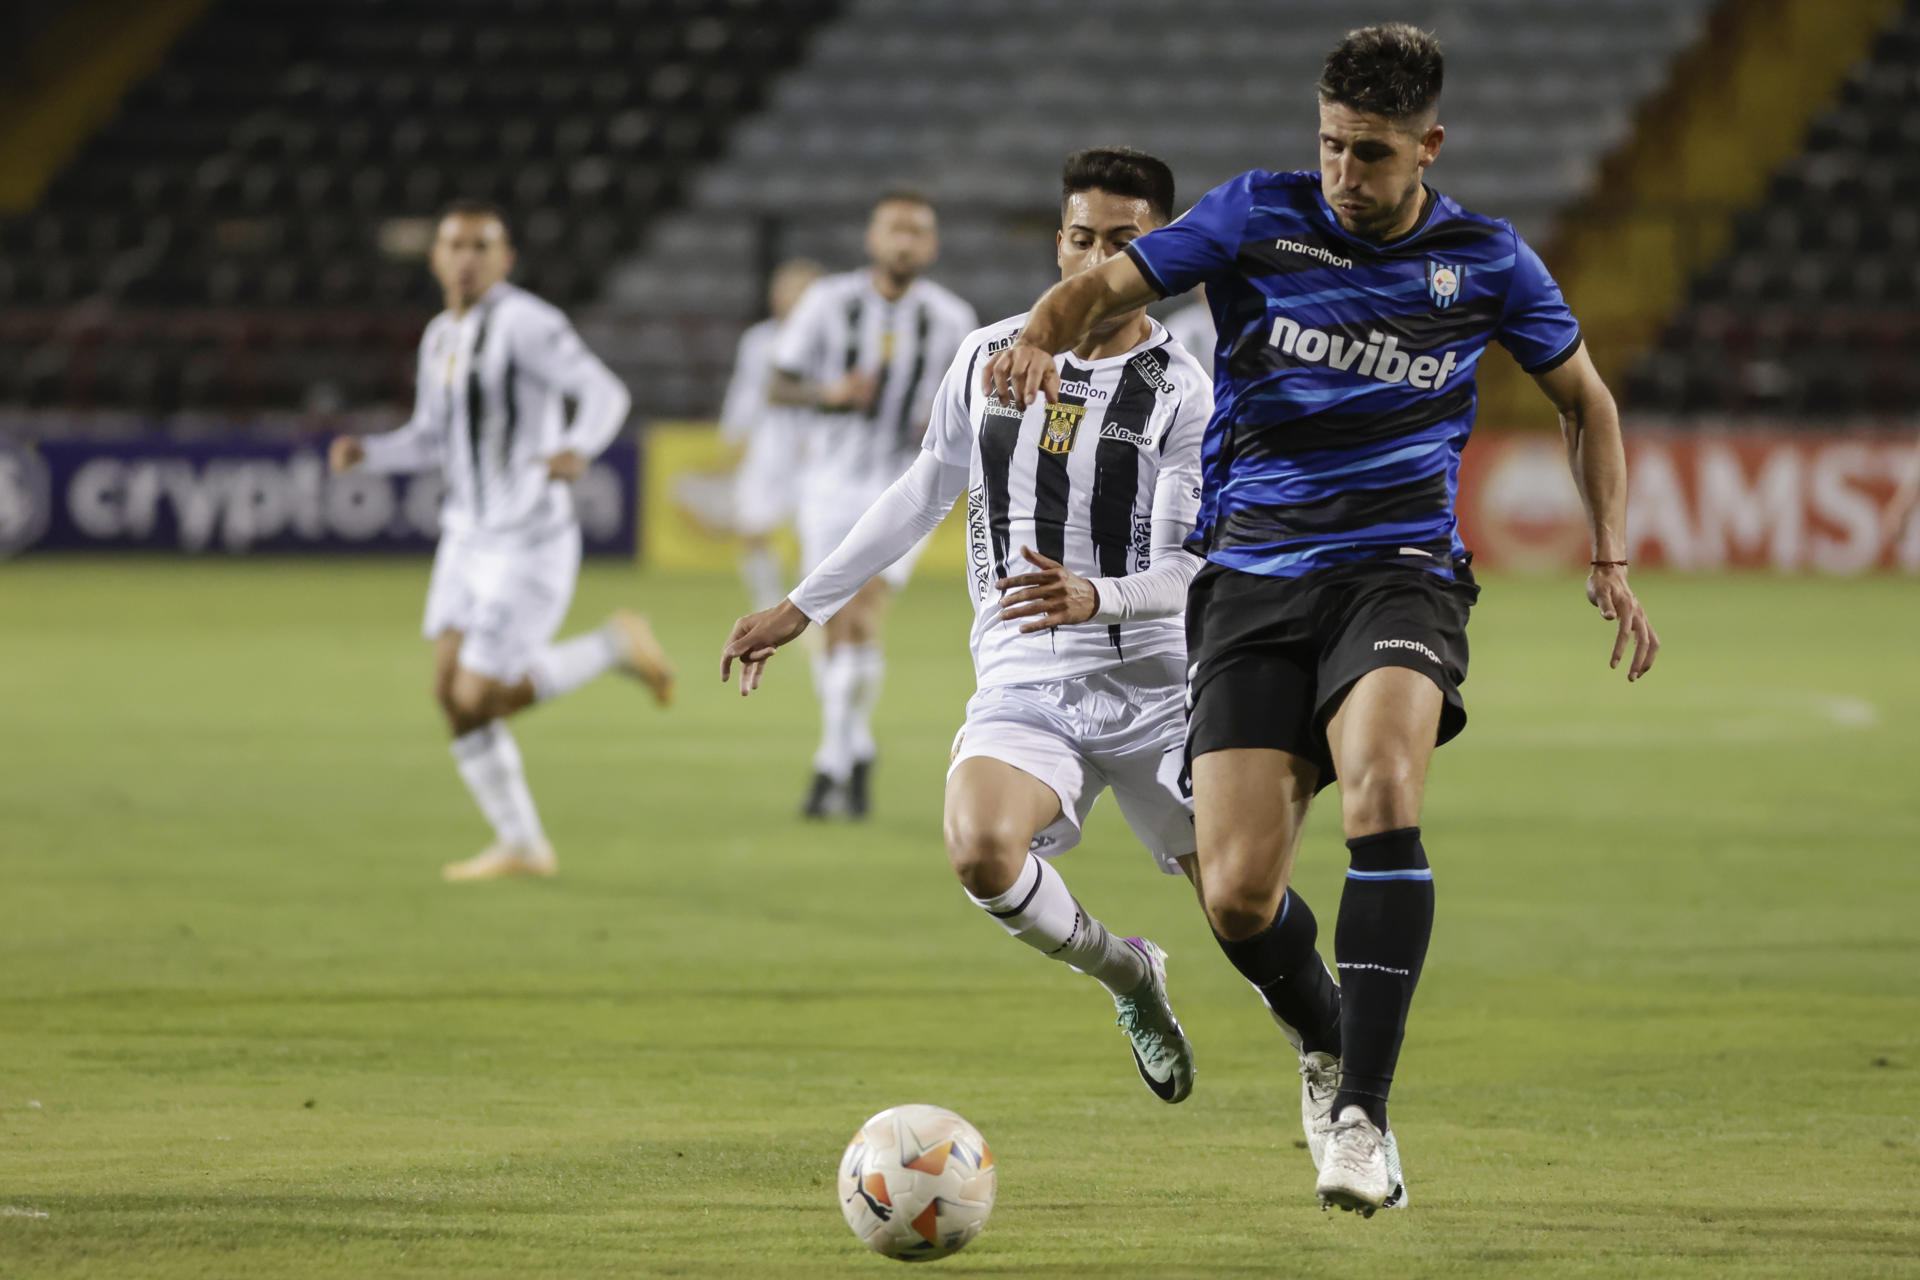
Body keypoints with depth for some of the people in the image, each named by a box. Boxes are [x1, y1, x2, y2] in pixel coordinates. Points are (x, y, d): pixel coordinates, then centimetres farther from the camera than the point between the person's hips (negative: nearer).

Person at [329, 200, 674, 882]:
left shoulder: (525, 322, -16)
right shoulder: (443, 336, 11)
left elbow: (605, 394, -25)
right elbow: (432, 441, 20)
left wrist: (578, 448, -46)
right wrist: (364, 452, 1)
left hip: (530, 545, -8)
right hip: (469, 537, 8)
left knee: (478, 699, -9)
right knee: (452, 692, 1)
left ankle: (615, 647, 11)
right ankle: (520, 844, 13)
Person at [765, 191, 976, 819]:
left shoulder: (950, 319, -3)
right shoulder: (828, 302, -6)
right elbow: (778, 388, -1)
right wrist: (829, 393, -21)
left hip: (903, 489, -1)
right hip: (831, 484, 1)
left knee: (862, 621, -17)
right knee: (835, 631, 4)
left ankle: (834, 763, -9)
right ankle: (855, 752, 25)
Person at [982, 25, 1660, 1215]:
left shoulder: (1485, 261, 4)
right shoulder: (1260, 215, 1)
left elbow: (1584, 399, 18)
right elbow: (1109, 284, -3)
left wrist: (1612, 560, 9)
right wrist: (1039, 342, -26)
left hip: (1396, 569, -1)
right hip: (1253, 578, 1)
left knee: (1381, 790, -32)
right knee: (1239, 894, -9)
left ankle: (1363, 1112, -29)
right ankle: (1330, 1040, 26)